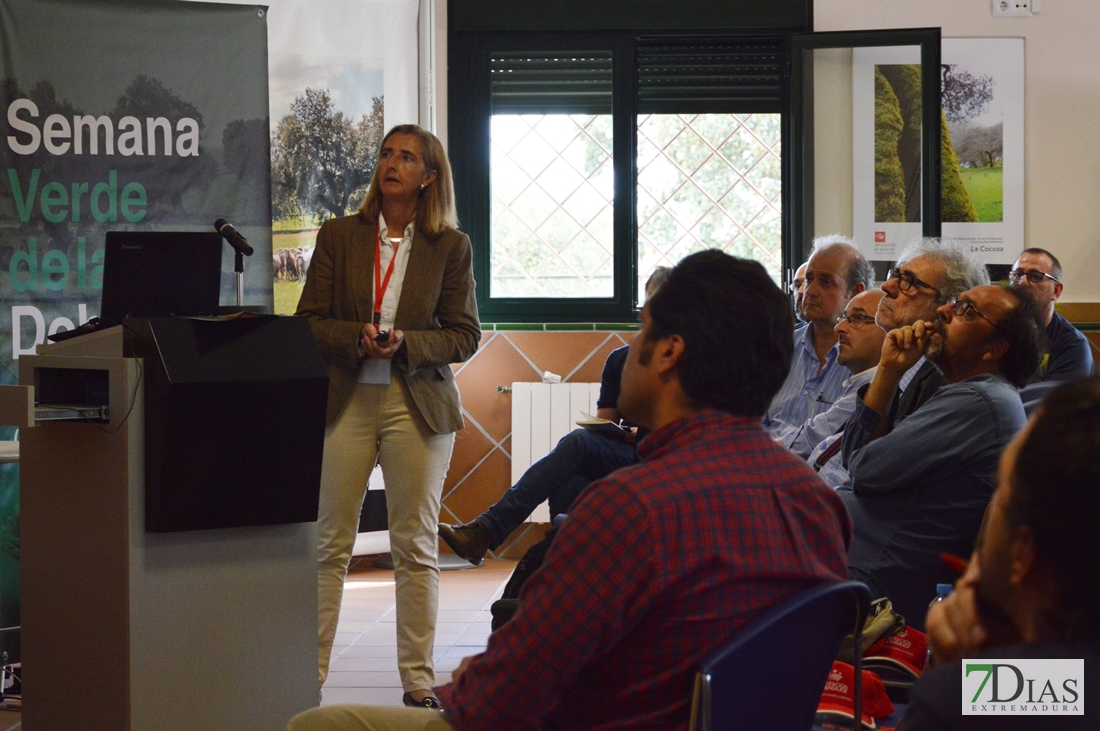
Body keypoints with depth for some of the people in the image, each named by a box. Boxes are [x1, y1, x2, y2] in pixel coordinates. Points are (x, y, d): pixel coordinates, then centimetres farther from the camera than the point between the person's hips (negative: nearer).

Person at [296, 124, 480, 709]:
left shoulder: (450, 247, 4)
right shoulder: (338, 236, 6)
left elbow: (464, 336, 3)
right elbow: (309, 322, 4)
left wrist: (407, 343, -14)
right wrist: (359, 337, -14)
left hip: (418, 406, -1)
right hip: (346, 402, 1)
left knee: (415, 547, 3)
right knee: (329, 545, 1)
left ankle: (418, 681, 11)